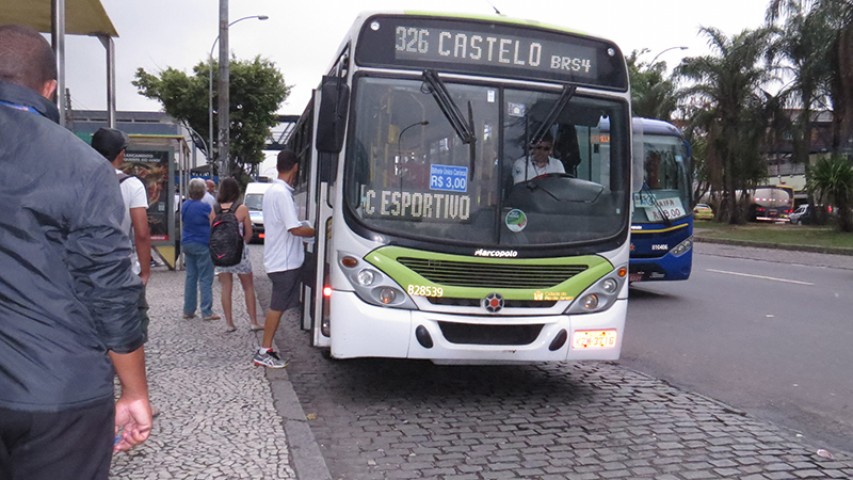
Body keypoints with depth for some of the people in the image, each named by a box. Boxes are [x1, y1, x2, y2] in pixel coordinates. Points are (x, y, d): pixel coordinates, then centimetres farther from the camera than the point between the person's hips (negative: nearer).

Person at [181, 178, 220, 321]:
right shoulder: (205, 207, -14)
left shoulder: (184, 206, 7)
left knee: (190, 277, 12)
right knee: (205, 279, -3)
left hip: (187, 244, 7)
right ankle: (207, 312, -2)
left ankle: (188, 310, 14)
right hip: (202, 245, -7)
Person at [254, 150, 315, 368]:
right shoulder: (282, 193, -19)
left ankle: (266, 349, 20)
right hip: (285, 261, -10)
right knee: (277, 306, -2)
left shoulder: (272, 190, 13)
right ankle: (264, 353, 6)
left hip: (276, 258, 10)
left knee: (277, 306, 14)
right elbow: (295, 228, -23)